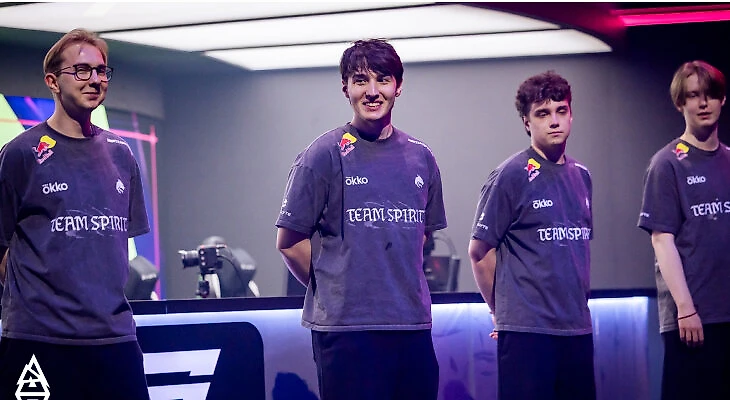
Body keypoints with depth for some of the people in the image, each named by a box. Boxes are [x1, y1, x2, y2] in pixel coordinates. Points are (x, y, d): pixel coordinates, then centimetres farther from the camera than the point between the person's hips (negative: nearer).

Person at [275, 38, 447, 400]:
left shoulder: (420, 157, 12)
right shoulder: (325, 154, -2)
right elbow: (289, 242, -1)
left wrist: (400, 286, 13)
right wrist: (331, 287, 3)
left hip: (413, 326, 5)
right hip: (346, 327, -5)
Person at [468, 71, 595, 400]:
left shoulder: (581, 176, 12)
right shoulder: (511, 176, -7)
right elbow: (479, 251, -4)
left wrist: (578, 298, 16)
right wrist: (502, 309, 3)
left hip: (577, 327, 6)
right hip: (526, 330, -6)